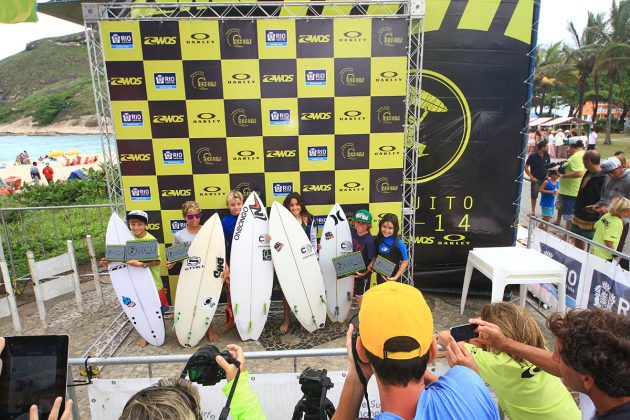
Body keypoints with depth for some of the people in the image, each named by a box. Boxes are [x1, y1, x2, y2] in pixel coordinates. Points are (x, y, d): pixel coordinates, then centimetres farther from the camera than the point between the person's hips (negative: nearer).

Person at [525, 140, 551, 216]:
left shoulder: (547, 155, 0)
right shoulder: (532, 156, -13)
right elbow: (526, 167, -9)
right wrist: (531, 177, -13)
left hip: (545, 179, 3)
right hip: (535, 179, -3)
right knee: (534, 196, 5)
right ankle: (533, 211, 19)